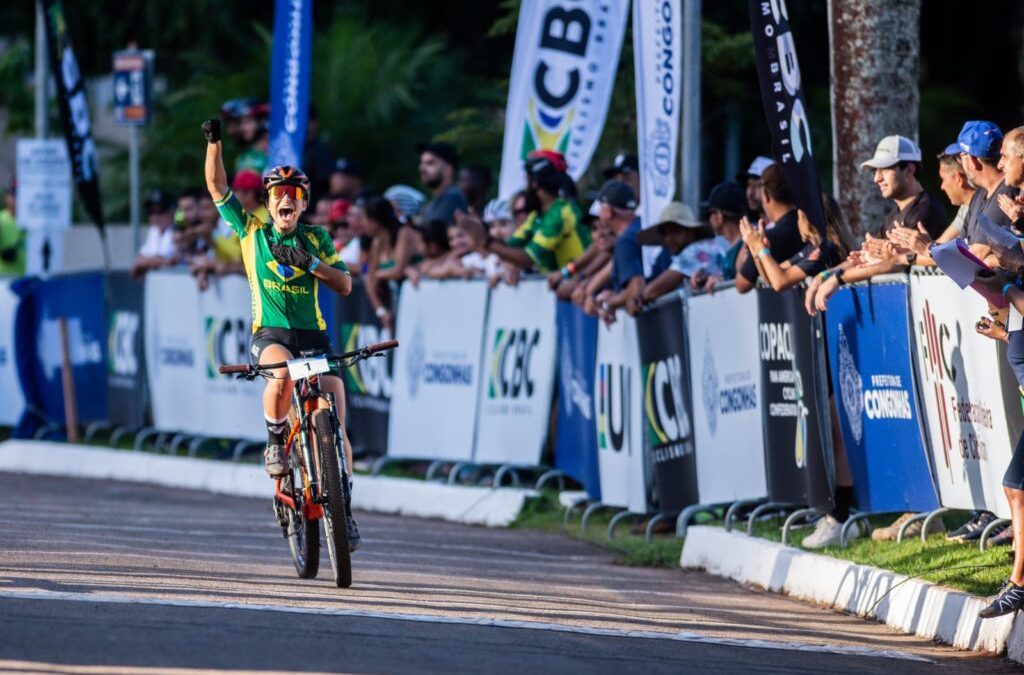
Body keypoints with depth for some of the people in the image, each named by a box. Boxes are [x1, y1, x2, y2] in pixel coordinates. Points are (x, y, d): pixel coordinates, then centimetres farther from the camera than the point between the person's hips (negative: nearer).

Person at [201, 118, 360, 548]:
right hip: (270, 334, -2)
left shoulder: (316, 238, 8)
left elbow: (345, 286, 1)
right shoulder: (252, 231, 6)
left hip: (313, 334, 2)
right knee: (283, 372, -39)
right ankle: (275, 442, -13)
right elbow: (216, 186, 3)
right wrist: (214, 141, -8)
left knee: (335, 427, -10)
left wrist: (311, 263, -14)